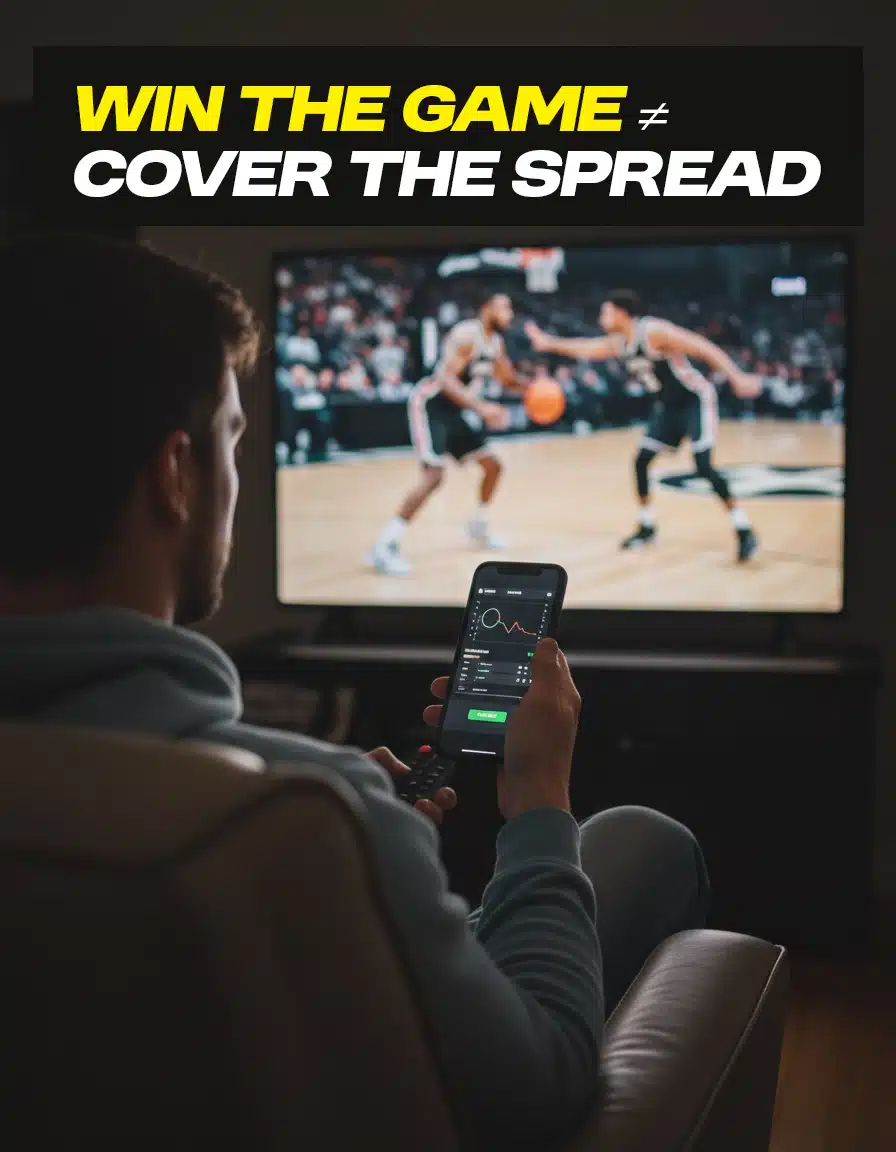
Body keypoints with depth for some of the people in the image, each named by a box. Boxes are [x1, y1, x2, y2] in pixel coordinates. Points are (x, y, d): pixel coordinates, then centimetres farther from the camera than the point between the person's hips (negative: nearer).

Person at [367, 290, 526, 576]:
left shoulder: (496, 342, 8)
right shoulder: (466, 335, -21)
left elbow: (508, 379, 22)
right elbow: (446, 379, -30)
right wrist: (481, 408, -38)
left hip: (453, 408, 9)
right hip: (430, 403, -9)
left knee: (492, 465, 14)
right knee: (434, 475, -23)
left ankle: (478, 525, 36)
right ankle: (384, 546, -23)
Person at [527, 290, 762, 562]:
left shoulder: (654, 332, -24)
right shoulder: (618, 343, 3)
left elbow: (703, 348, -28)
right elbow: (585, 349, 21)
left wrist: (736, 377, -35)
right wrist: (550, 343, 20)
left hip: (695, 399, -9)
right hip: (668, 406, 9)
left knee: (703, 466, -19)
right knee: (641, 461, 6)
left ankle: (744, 531, -14)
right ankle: (647, 527, 21)